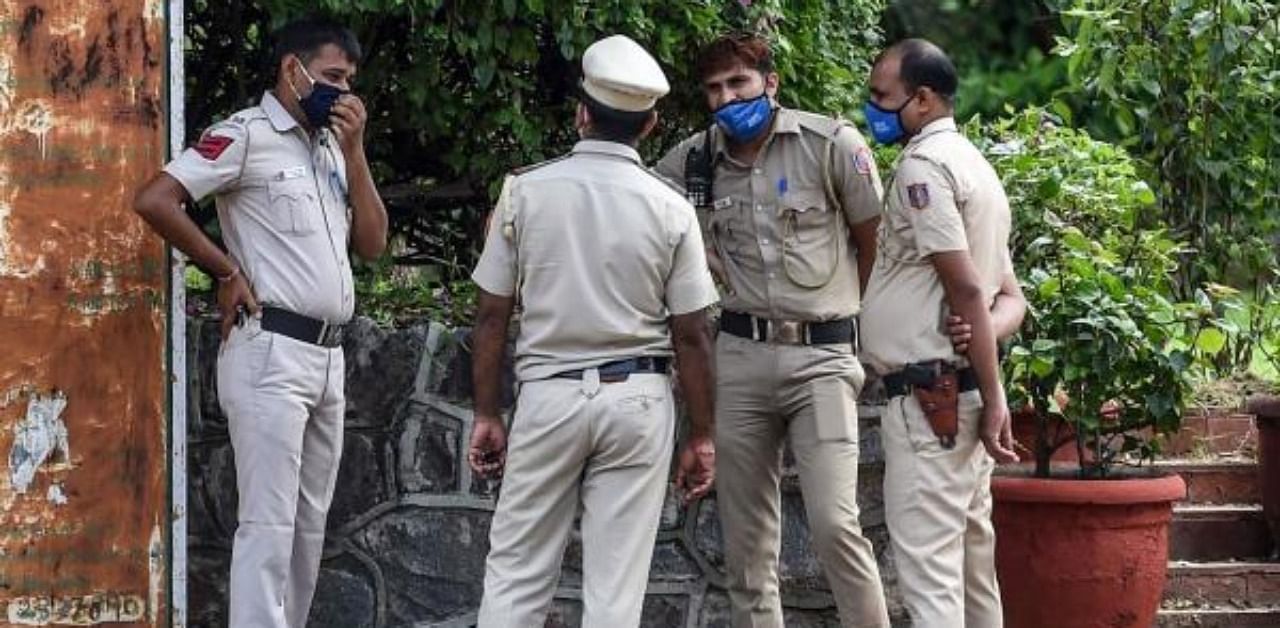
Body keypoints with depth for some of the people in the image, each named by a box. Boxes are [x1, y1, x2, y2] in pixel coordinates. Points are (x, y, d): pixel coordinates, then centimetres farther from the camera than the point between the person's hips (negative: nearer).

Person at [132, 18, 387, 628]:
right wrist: (227, 272, -10)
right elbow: (154, 200, -16)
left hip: (328, 355, 8)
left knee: (309, 524, 10)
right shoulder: (247, 135, -7)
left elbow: (372, 243, 12)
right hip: (270, 351, -8)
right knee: (268, 523, -10)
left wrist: (353, 151, 4)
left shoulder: (331, 147, 17)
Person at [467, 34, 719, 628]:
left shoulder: (525, 191, -2)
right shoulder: (670, 208, -3)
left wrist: (486, 414, 8)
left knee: (515, 572, 5)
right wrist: (701, 436, 7)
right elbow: (691, 336, -2)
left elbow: (492, 315, 0)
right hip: (637, 397, 0)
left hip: (548, 393, 0)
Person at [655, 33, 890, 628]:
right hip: (740, 355, 4)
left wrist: (862, 324, 10)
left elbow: (875, 243, 5)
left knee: (834, 523, -15)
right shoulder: (692, 161, 5)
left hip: (821, 356, -4)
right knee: (746, 536, 6)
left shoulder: (832, 144, -4)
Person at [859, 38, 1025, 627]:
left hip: (929, 395, -10)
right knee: (971, 564, 14)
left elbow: (966, 288, -18)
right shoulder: (975, 165, 19)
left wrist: (993, 397, -16)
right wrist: (985, 329, -4)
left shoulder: (922, 165, -12)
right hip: (965, 395, 10)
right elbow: (1011, 299, 18)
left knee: (928, 570, -12)